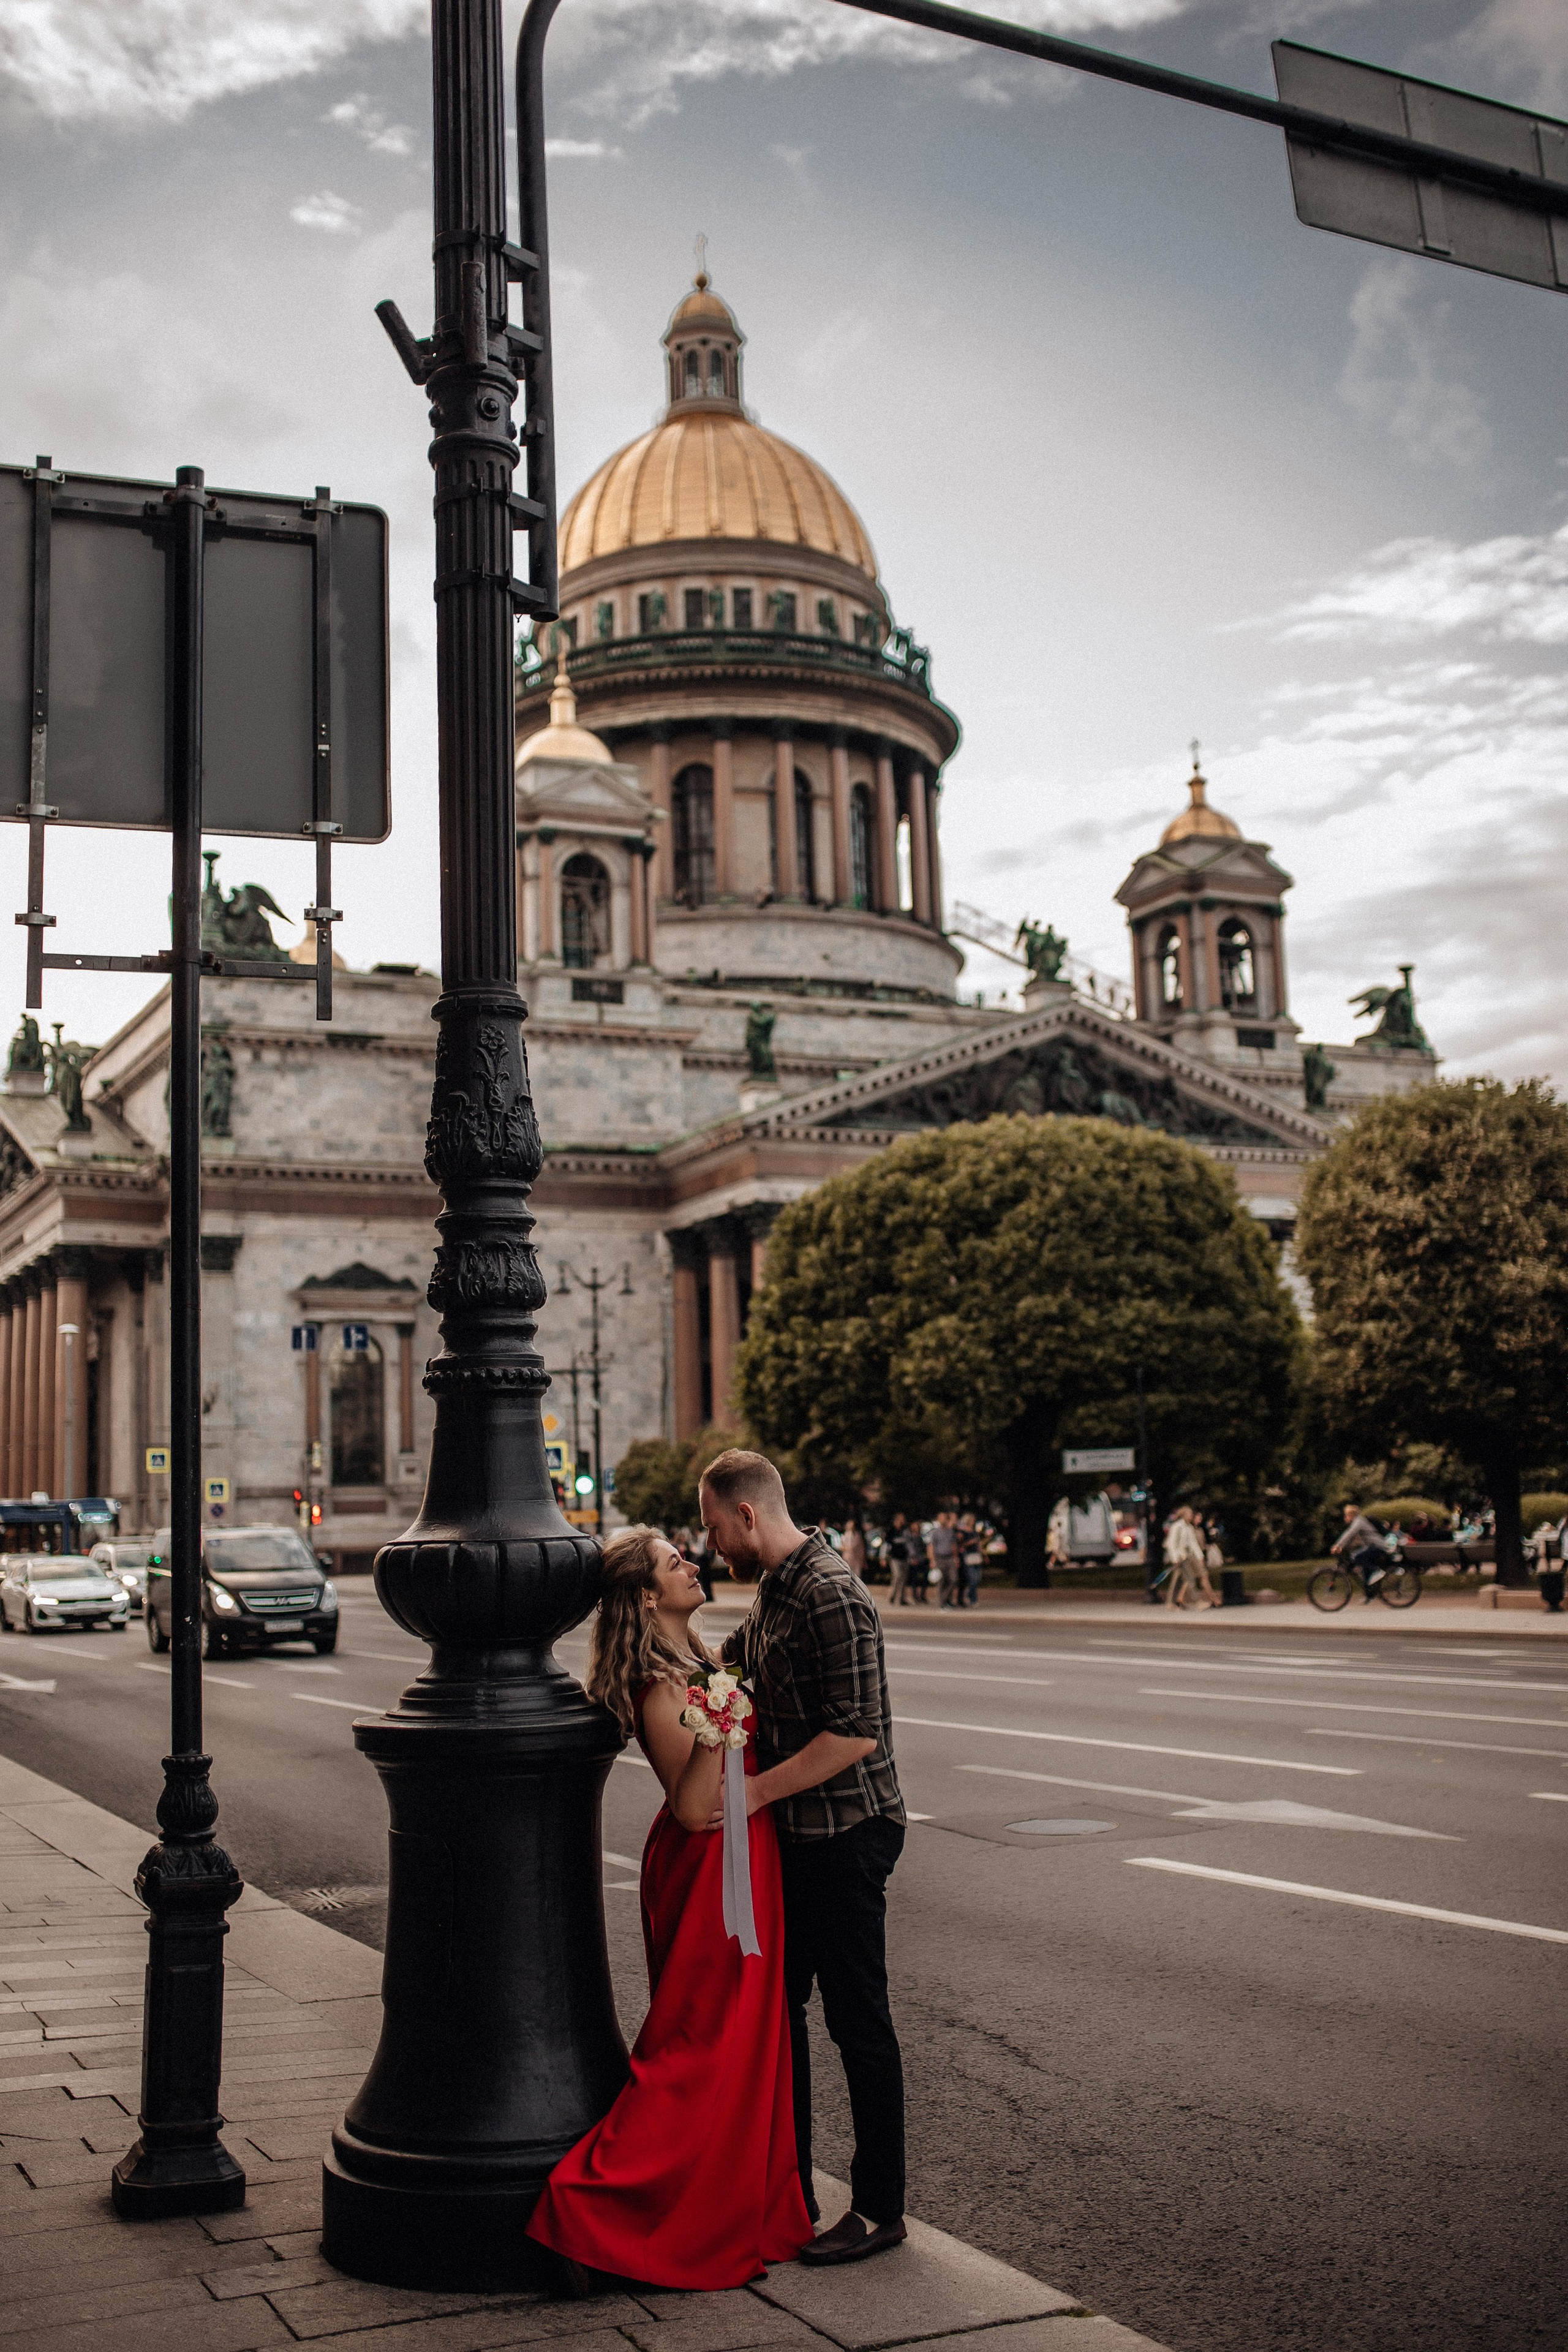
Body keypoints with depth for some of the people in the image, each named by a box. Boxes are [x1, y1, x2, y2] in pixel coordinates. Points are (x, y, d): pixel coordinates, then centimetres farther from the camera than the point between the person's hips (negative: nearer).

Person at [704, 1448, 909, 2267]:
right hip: (792, 1835, 10)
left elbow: (856, 1735, -25)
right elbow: (723, 1669, 29)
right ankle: (787, 2189, 27)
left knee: (856, 2017, 1)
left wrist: (752, 1792, -22)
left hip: (846, 1835, -10)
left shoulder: (832, 1598, -21)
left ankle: (879, 2209, 13)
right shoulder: (771, 1594, 10)